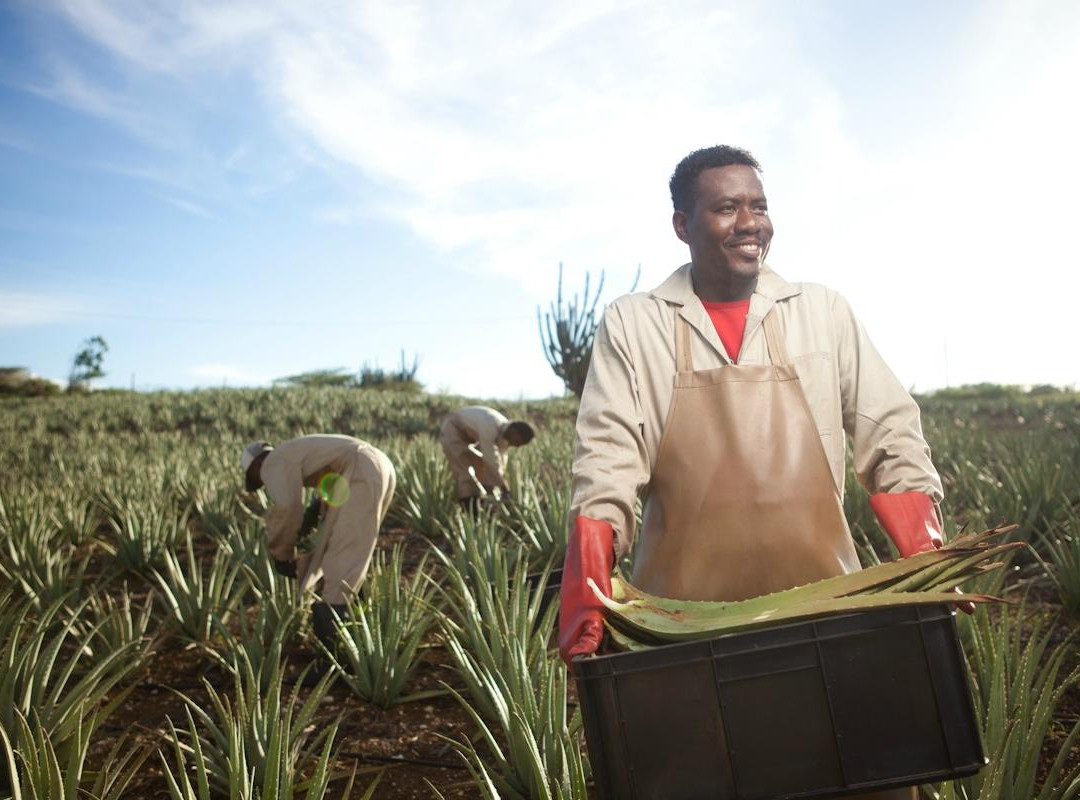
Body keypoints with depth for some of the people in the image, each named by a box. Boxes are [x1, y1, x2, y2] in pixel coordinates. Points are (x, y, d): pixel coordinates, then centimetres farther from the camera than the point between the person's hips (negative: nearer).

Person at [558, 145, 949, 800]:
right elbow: (607, 462, -7)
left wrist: (931, 569, -6)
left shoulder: (824, 313, 5)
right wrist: (589, 593, -20)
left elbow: (892, 438, 6)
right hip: (684, 615, -1)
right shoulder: (631, 326, 1)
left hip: (825, 599, 2)